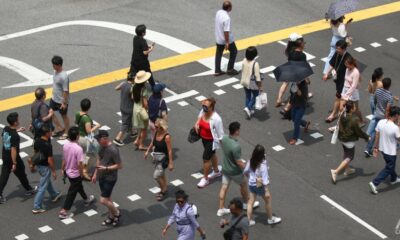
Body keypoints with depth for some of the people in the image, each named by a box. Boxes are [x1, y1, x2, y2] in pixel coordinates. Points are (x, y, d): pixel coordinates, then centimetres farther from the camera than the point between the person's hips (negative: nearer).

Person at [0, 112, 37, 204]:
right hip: (13, 158, -7)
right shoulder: (15, 136, -30)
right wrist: (14, 163, -24)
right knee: (21, 174, 16)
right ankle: (29, 190, 37)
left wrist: (16, 130, 17)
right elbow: (13, 150, -29)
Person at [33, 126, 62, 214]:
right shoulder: (48, 145, -28)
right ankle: (37, 207, 3)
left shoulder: (37, 142, -4)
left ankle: (54, 195, 51)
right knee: (42, 187, 0)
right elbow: (50, 160, -24)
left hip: (39, 165, 9)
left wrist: (34, 164, 23)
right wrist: (54, 171, -14)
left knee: (48, 181, 30)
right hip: (46, 167, -9)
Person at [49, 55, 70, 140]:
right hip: (54, 98, 9)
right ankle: (59, 128, 33)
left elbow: (66, 91, -26)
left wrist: (64, 103, -22)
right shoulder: (56, 71, -3)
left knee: (64, 116, 10)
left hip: (61, 101, -9)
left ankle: (66, 132, 30)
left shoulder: (64, 76, -30)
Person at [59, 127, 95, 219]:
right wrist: (82, 172, -9)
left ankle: (86, 199, 53)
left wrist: (62, 169, 15)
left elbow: (64, 160, 2)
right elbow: (79, 164, -26)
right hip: (75, 174, -8)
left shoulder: (65, 145, -10)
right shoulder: (78, 149, -31)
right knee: (72, 192, 6)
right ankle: (63, 212, 10)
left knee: (79, 186, 30)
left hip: (68, 171, 8)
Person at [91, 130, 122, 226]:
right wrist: (95, 174, 15)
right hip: (102, 176, 8)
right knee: (107, 198, 17)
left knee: (103, 200, -7)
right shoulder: (102, 147, -1)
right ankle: (111, 217, 34)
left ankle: (117, 213, 16)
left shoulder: (113, 150, -26)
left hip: (110, 178, -8)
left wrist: (105, 168, -25)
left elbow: (119, 166, -21)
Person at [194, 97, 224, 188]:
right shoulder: (202, 111, -14)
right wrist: (197, 124, -8)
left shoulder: (216, 119, -34)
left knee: (206, 158, 1)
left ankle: (205, 179, 21)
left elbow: (220, 134, -23)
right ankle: (216, 171, 49)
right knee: (212, 154, 26)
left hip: (211, 141, -7)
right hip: (204, 138, 7)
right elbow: (199, 118, 12)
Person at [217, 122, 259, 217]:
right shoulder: (236, 146, -37)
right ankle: (246, 203, 41)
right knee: (243, 184, 20)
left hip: (225, 168, 6)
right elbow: (239, 163, -29)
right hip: (234, 171, -6)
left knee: (224, 187, 17)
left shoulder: (224, 138, -12)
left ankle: (221, 209, 26)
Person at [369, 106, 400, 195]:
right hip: (391, 152, -7)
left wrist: (376, 147, 10)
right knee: (388, 169, 11)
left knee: (391, 165, 30)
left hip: (382, 149, 7)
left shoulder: (381, 122, -12)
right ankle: (374, 183, 4)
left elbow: (377, 136, -2)